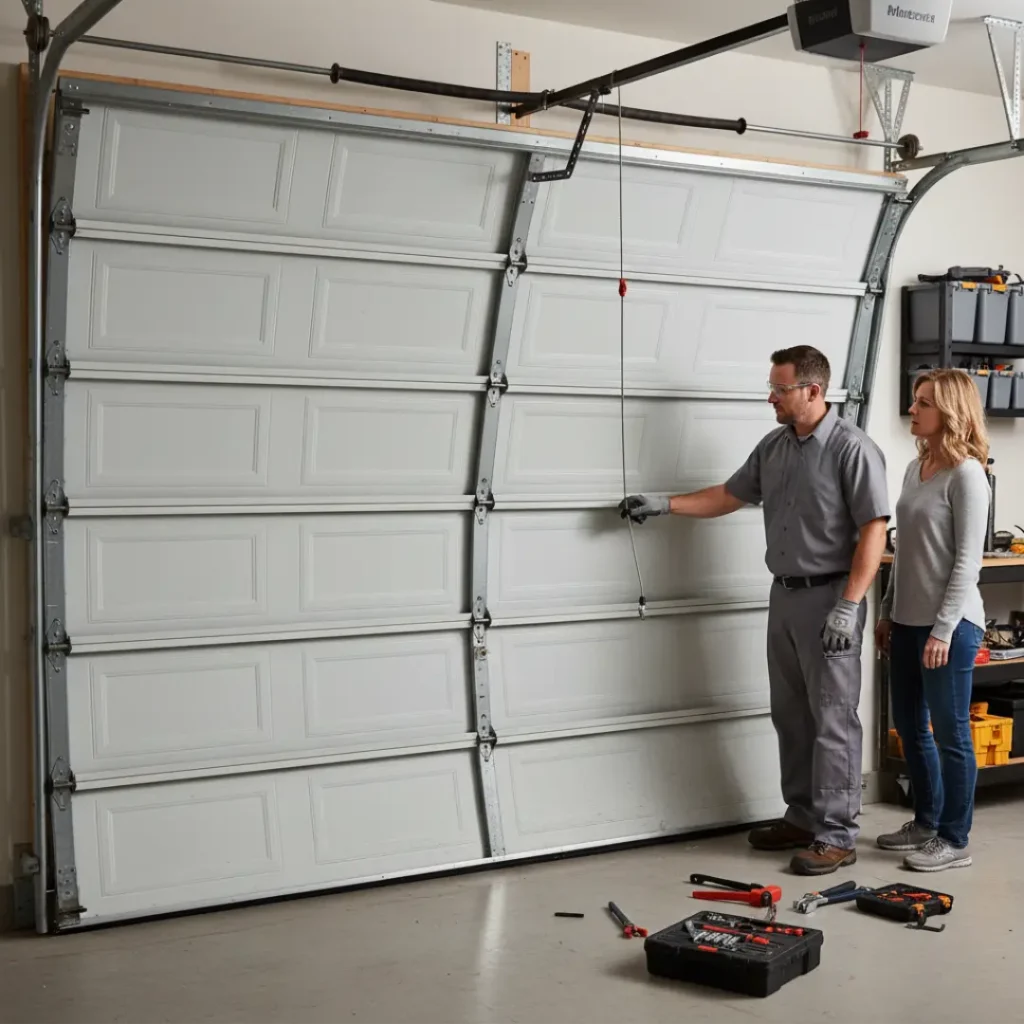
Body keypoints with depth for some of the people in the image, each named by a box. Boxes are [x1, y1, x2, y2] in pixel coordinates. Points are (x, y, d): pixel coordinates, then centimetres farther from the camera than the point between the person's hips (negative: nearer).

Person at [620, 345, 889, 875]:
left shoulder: (852, 448, -13)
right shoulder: (773, 446, 10)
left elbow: (873, 531, -16)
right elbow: (730, 496, 21)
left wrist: (849, 606, -21)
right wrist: (665, 504, 13)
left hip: (829, 598, -8)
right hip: (784, 595, 8)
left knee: (832, 720, -3)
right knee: (790, 715, 14)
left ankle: (837, 836, 3)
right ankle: (802, 817, 25)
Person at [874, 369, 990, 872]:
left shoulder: (967, 474, -13)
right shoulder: (916, 468, 11)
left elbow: (967, 561, -16)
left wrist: (944, 629, -18)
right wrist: (887, 612, 17)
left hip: (949, 624, -9)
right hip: (909, 621, 9)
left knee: (949, 732, 1)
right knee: (909, 726, 16)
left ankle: (954, 840, 13)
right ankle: (927, 822, 31)